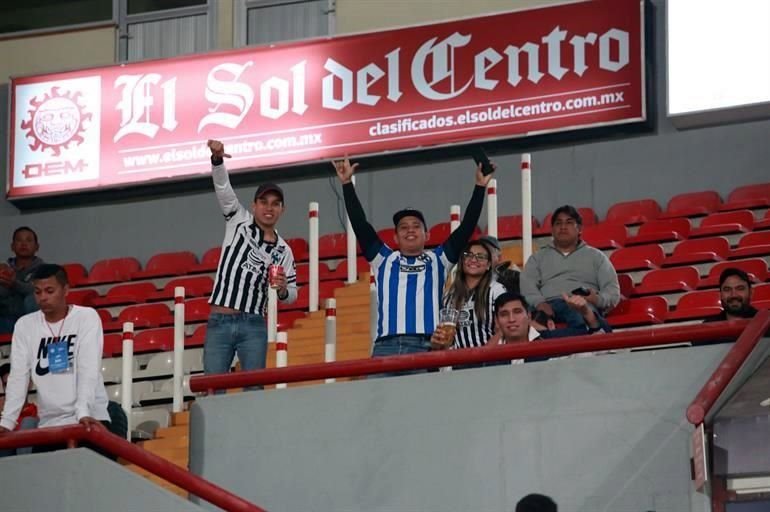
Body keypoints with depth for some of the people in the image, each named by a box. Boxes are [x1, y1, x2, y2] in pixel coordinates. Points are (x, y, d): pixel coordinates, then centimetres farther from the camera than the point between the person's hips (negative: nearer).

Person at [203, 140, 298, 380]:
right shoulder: (239, 221, 7)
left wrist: (282, 290, -11)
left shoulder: (283, 251, 10)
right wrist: (217, 159, -25)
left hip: (254, 326, 1)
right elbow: (223, 188, -7)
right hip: (219, 322, -1)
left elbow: (292, 294, 13)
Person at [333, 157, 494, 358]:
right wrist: (347, 184, 14)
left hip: (426, 347, -1)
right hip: (386, 346, 1)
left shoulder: (437, 260, 21)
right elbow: (360, 225, 17)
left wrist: (480, 187, 12)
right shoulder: (384, 259, 22)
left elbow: (466, 227, 16)